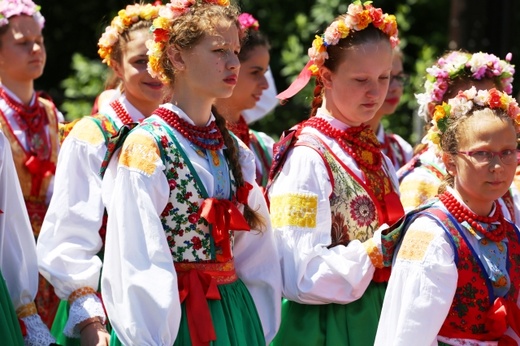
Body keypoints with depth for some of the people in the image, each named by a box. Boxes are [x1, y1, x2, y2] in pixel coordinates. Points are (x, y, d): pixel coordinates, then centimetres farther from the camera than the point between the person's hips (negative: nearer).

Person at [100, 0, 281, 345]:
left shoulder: (234, 150, 10)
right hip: (176, 316, -6)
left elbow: (258, 257, 11)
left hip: (236, 314, 7)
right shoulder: (147, 146, -11)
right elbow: (138, 268, -16)